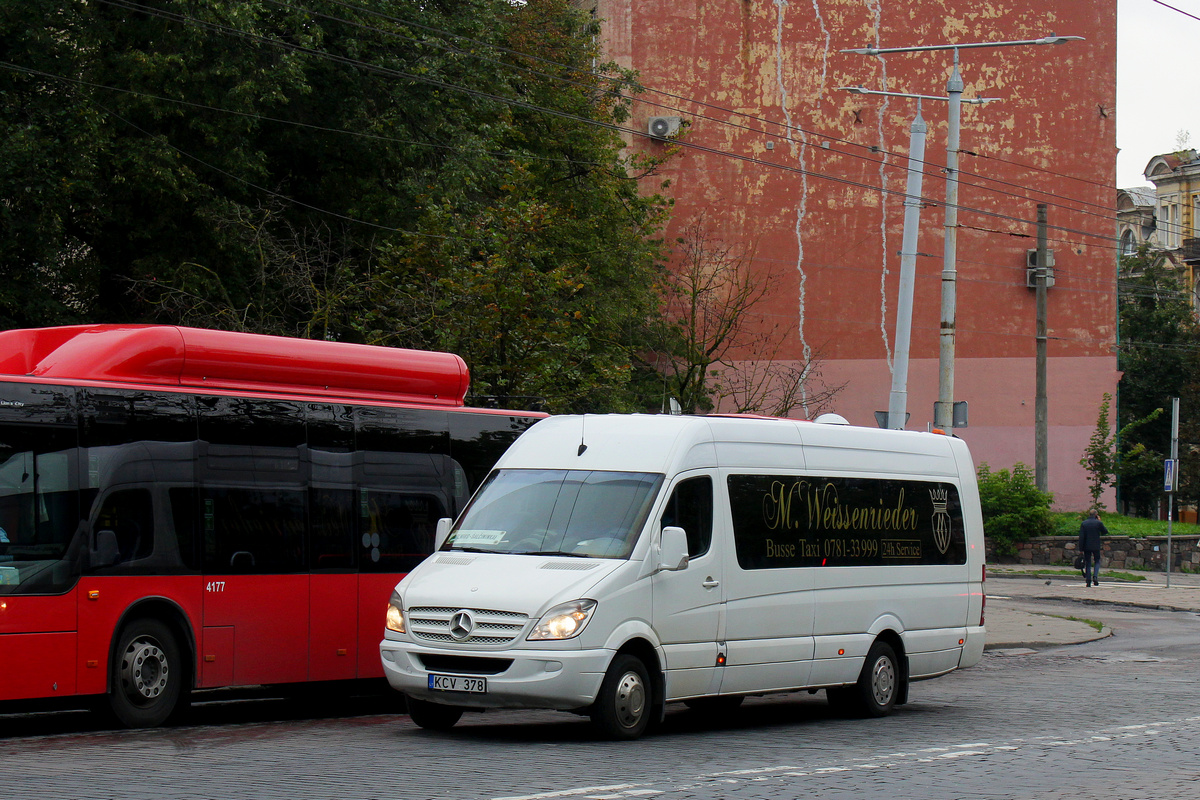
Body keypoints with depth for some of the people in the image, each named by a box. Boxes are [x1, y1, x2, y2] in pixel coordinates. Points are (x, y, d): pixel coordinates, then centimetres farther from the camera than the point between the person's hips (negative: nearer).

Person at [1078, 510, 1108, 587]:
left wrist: (1081, 549, -1)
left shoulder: (1083, 523, -1)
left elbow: (1081, 537, -4)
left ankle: (1088, 580, 4)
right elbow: (1105, 532, 9)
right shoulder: (1098, 523, -6)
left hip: (1087, 547, 1)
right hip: (1096, 546, -1)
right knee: (1097, 561, 13)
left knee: (1088, 563, 7)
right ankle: (1095, 576, -10)